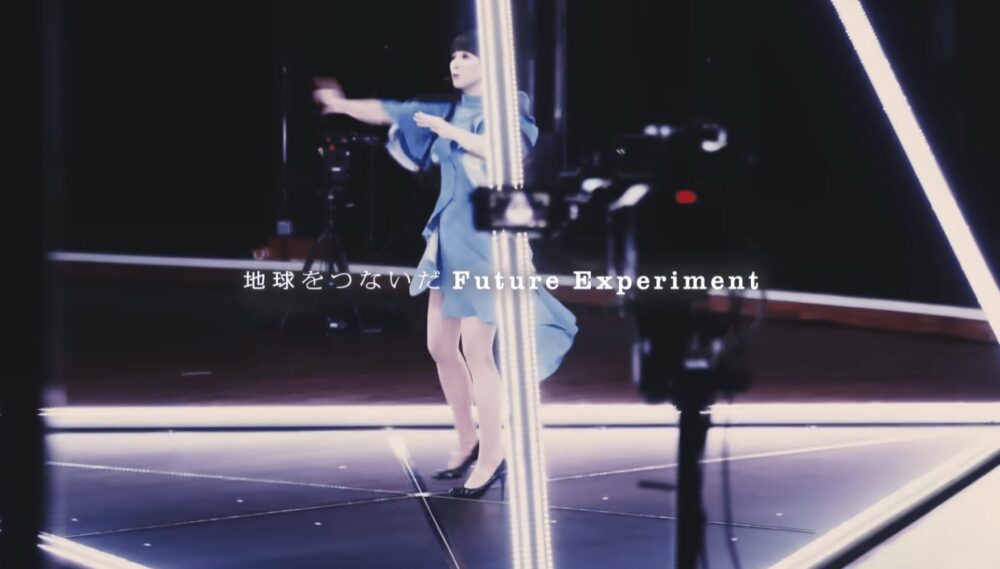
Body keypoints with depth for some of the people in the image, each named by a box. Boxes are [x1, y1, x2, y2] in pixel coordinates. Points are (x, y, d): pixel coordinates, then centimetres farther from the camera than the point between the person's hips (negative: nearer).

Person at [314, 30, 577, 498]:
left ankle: (492, 458, -1)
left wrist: (450, 132, -19)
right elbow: (391, 112, 14)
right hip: (450, 238, 8)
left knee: (476, 350, -10)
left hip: (486, 239, -8)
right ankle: (468, 443, 24)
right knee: (440, 346, 10)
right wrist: (342, 105, 7)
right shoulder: (450, 110, 14)